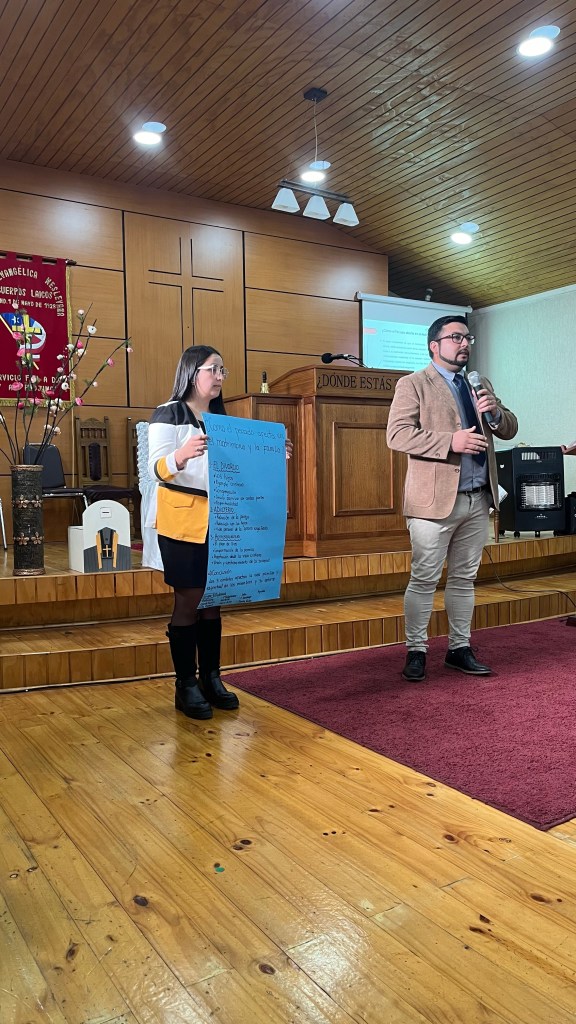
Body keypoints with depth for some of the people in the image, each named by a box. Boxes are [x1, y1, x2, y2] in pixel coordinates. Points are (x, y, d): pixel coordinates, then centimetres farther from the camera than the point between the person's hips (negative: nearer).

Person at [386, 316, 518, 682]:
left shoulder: (481, 385, 18)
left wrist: (495, 411, -4)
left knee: (464, 578, 13)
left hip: (478, 499, 6)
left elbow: (509, 430, 18)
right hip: (436, 499, -6)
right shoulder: (413, 384, -2)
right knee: (424, 579, 0)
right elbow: (397, 434, -14)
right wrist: (450, 442, -21)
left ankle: (460, 648, 23)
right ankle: (416, 651, 12)